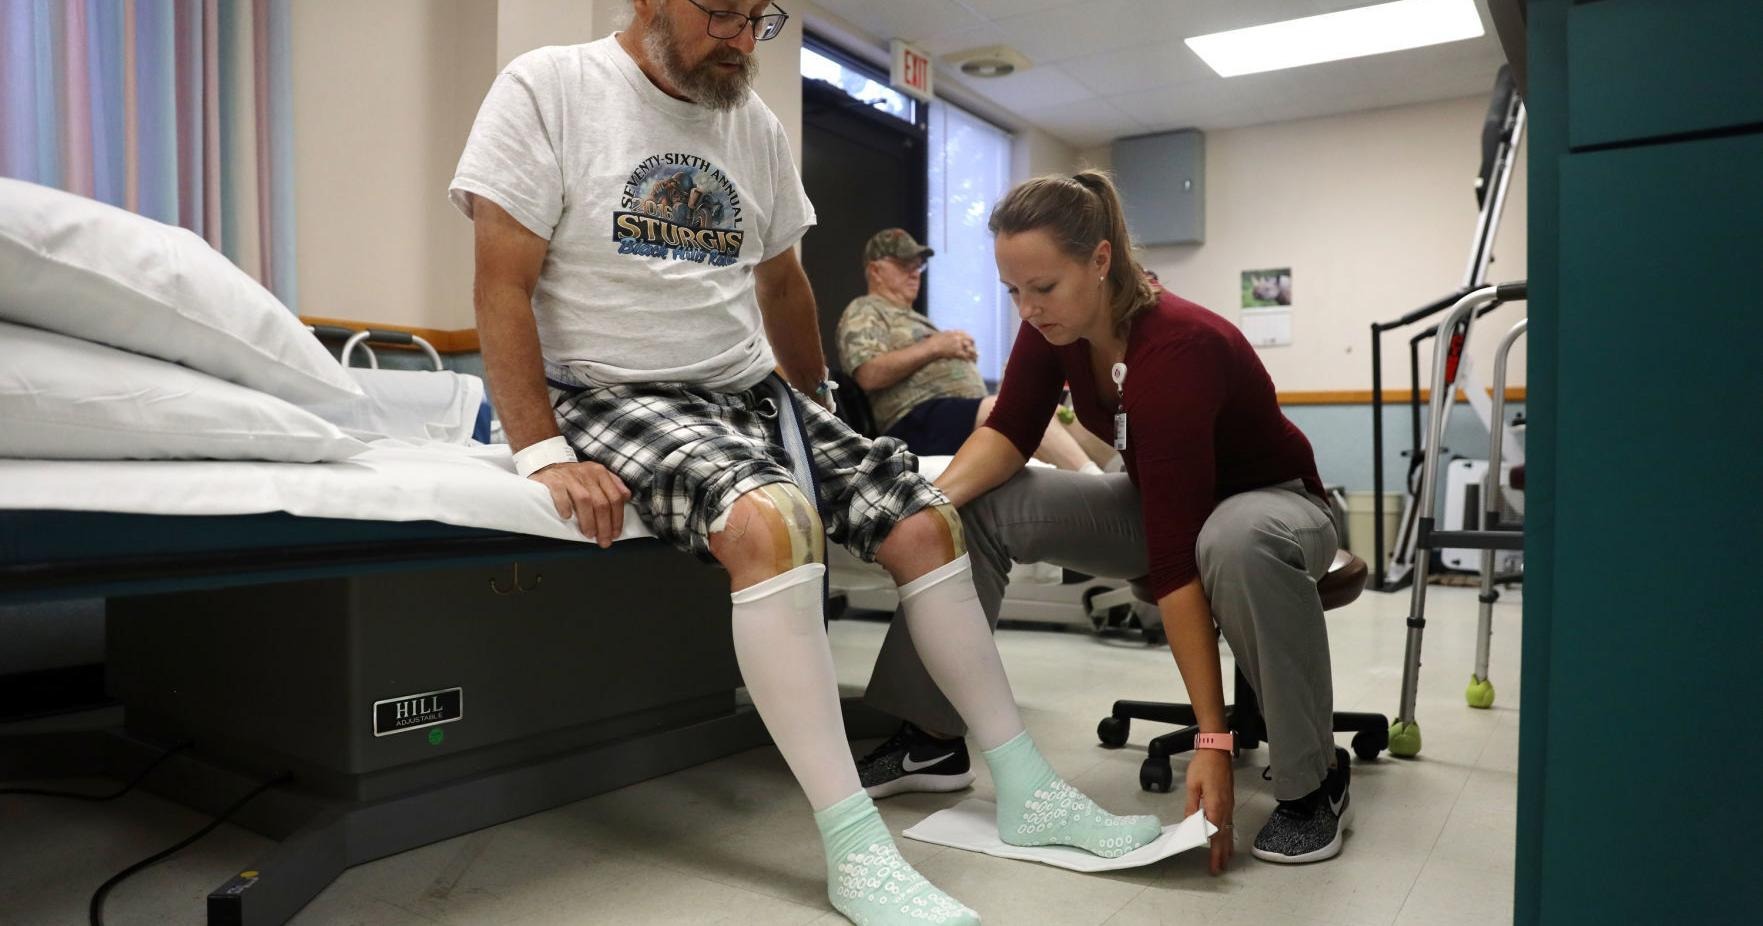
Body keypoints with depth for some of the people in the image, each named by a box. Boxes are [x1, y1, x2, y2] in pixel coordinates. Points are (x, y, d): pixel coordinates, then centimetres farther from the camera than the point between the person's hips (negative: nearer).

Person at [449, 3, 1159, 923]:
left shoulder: (757, 125, 11)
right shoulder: (546, 88, -5)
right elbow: (502, 286, -12)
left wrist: (818, 415, 22)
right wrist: (542, 452, -22)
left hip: (752, 389, 7)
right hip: (615, 394, -6)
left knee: (926, 520, -4)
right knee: (771, 518, -35)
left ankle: (1027, 791, 5)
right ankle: (854, 847, -28)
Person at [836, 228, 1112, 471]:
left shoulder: (911, 317, 36)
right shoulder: (864, 312, 8)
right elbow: (869, 375, -12)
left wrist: (961, 351, 7)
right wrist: (933, 346, -8)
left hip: (970, 411, 10)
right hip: (920, 419, -10)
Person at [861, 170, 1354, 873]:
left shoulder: (1176, 348, -34)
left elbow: (1176, 554, -38)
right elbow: (1008, 431, -9)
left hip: (1271, 502, -6)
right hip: (1162, 501, 6)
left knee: (1240, 542, -43)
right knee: (979, 508, -12)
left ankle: (1314, 781, -19)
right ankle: (926, 737, -6)